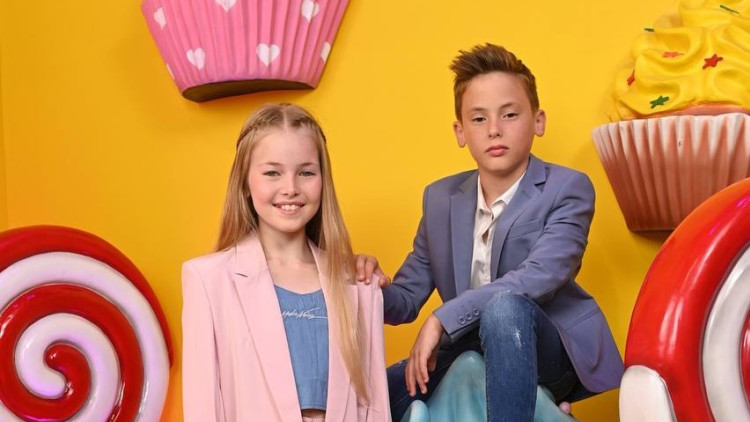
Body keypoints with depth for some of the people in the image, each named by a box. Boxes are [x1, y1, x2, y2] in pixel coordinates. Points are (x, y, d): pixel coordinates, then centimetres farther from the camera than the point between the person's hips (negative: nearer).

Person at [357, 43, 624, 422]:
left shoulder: (567, 188, -11)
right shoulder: (440, 198, 4)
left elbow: (539, 277, -27)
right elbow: (405, 300, 5)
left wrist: (443, 319, -30)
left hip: (549, 354, -5)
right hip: (470, 355, 5)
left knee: (505, 306, -36)